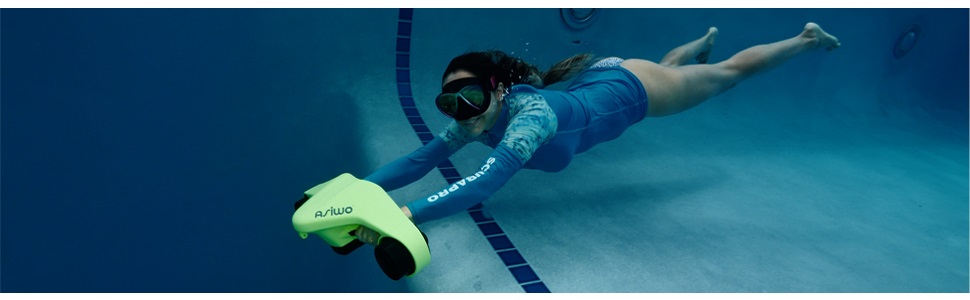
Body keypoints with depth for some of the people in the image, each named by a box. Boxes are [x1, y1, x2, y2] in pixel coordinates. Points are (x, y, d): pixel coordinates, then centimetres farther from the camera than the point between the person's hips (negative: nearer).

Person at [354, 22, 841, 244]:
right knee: (665, 62, 37)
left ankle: (807, 38, 45)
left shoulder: (530, 113, -44)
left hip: (632, 87, -5)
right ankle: (704, 39, 68)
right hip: (595, 80, 6)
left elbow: (486, 182, -57)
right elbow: (420, 158, -25)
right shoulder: (474, 119, -23)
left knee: (729, 72, 19)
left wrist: (407, 214, -65)